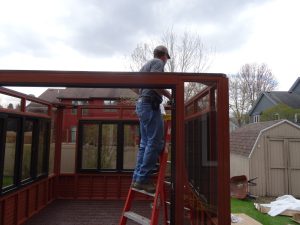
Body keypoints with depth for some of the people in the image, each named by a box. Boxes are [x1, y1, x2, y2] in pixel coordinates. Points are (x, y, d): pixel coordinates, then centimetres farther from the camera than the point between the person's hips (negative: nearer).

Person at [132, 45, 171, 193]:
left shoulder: (146, 65, 28)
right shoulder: (158, 62, 1)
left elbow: (136, 87, 28)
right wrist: (169, 95, -12)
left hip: (141, 104, 10)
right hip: (151, 105, -10)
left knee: (145, 143, 8)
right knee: (155, 142, -11)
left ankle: (137, 178, 9)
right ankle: (143, 179, -11)